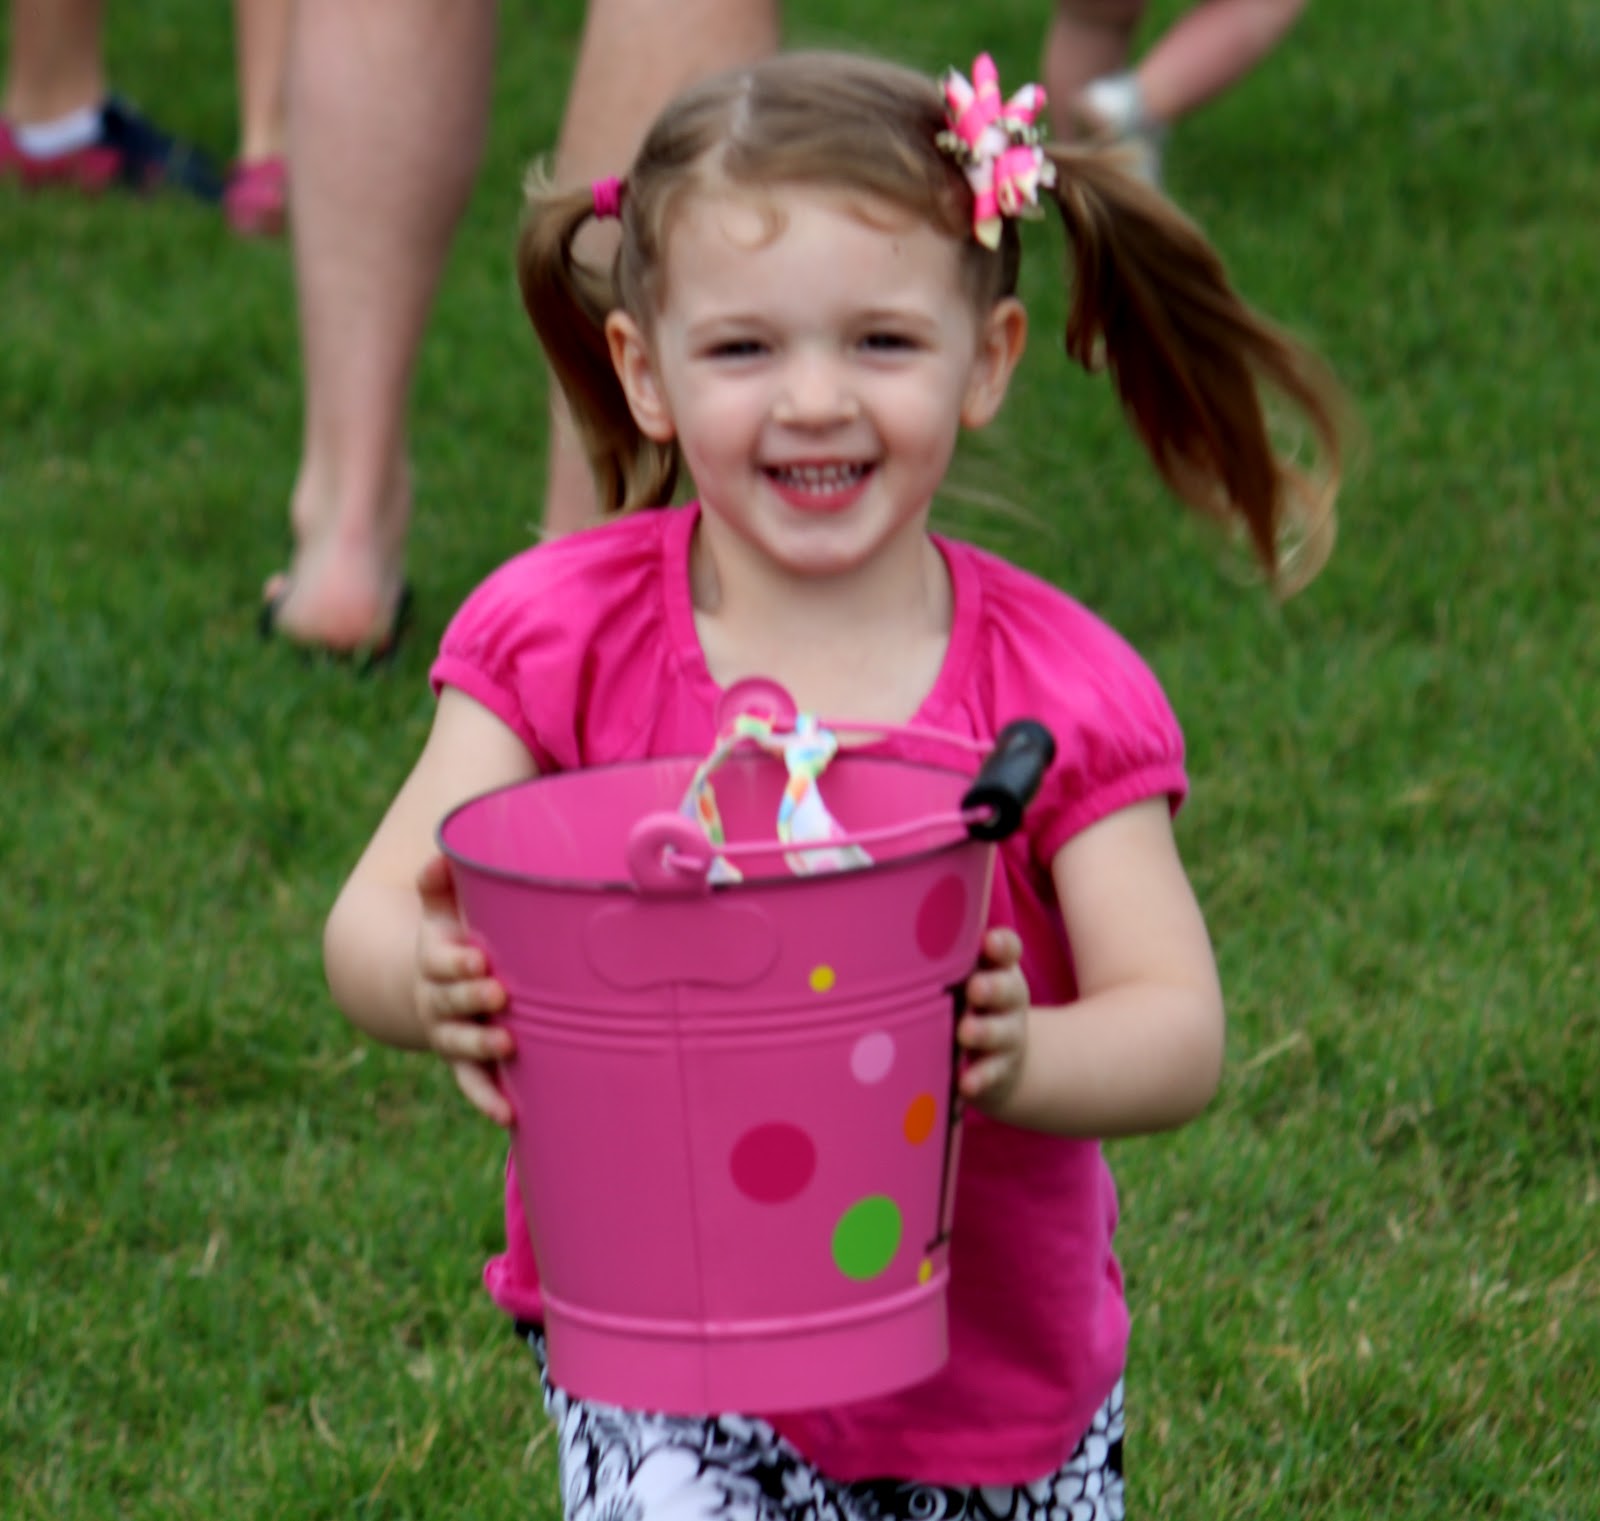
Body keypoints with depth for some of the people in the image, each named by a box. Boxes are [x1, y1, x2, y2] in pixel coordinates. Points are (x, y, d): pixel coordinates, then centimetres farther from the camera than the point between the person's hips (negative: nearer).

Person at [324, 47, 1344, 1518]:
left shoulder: (1057, 691, -10)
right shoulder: (564, 635, -10)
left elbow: (1181, 1033, -15)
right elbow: (369, 923, -15)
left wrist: (1019, 1062, -37)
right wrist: (432, 979, -38)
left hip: (998, 1366, 2)